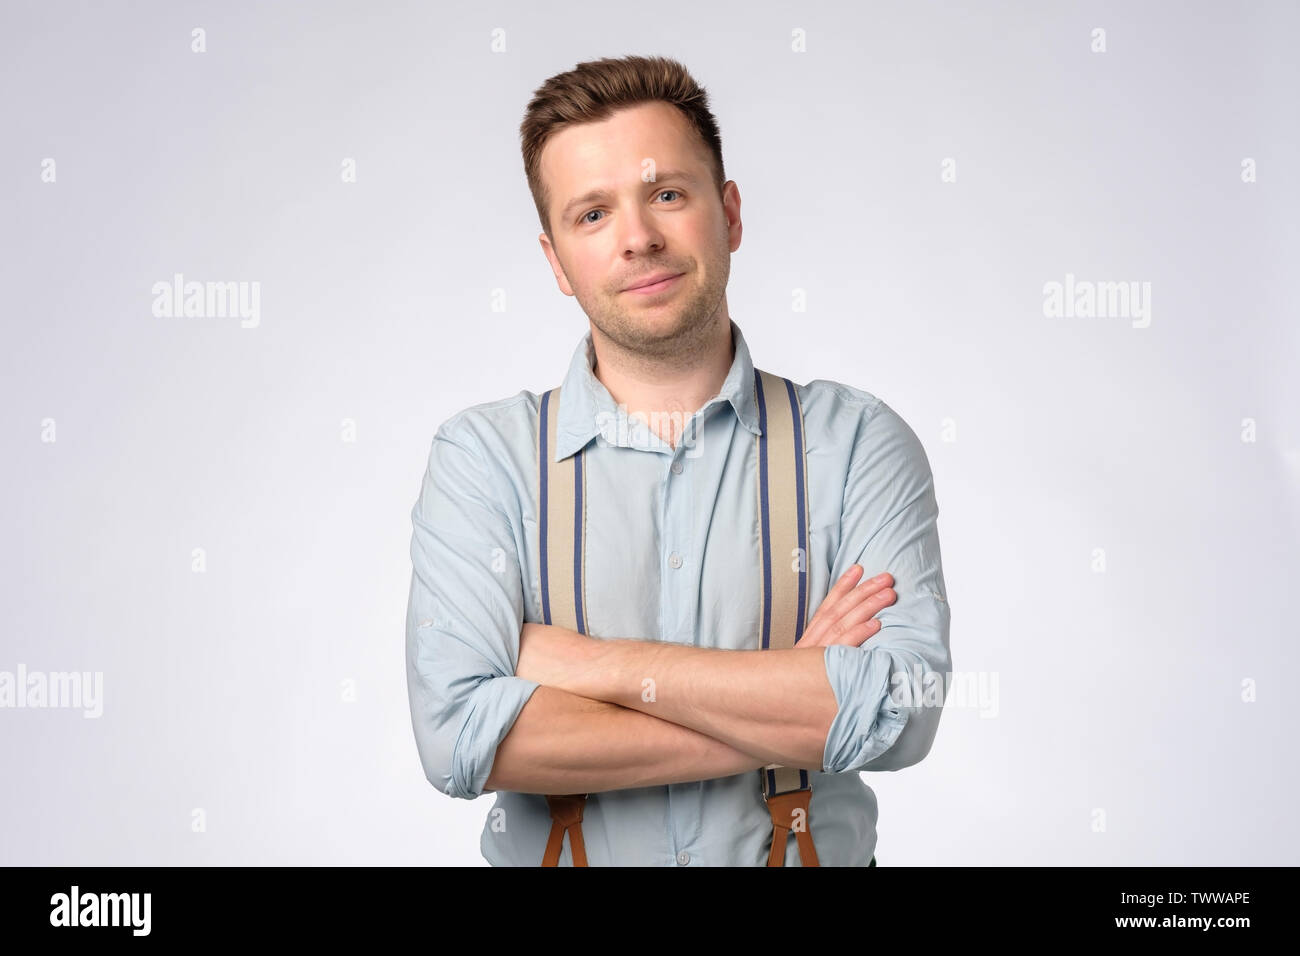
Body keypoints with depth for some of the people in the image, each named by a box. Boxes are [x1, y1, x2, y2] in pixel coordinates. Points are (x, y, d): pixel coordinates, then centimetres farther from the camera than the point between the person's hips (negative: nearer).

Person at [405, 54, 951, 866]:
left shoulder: (858, 441, 0)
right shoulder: (482, 456, 0)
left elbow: (902, 709, -12)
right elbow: (458, 732, -13)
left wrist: (592, 664, -13)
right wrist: (786, 699, -12)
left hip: (813, 850, 0)